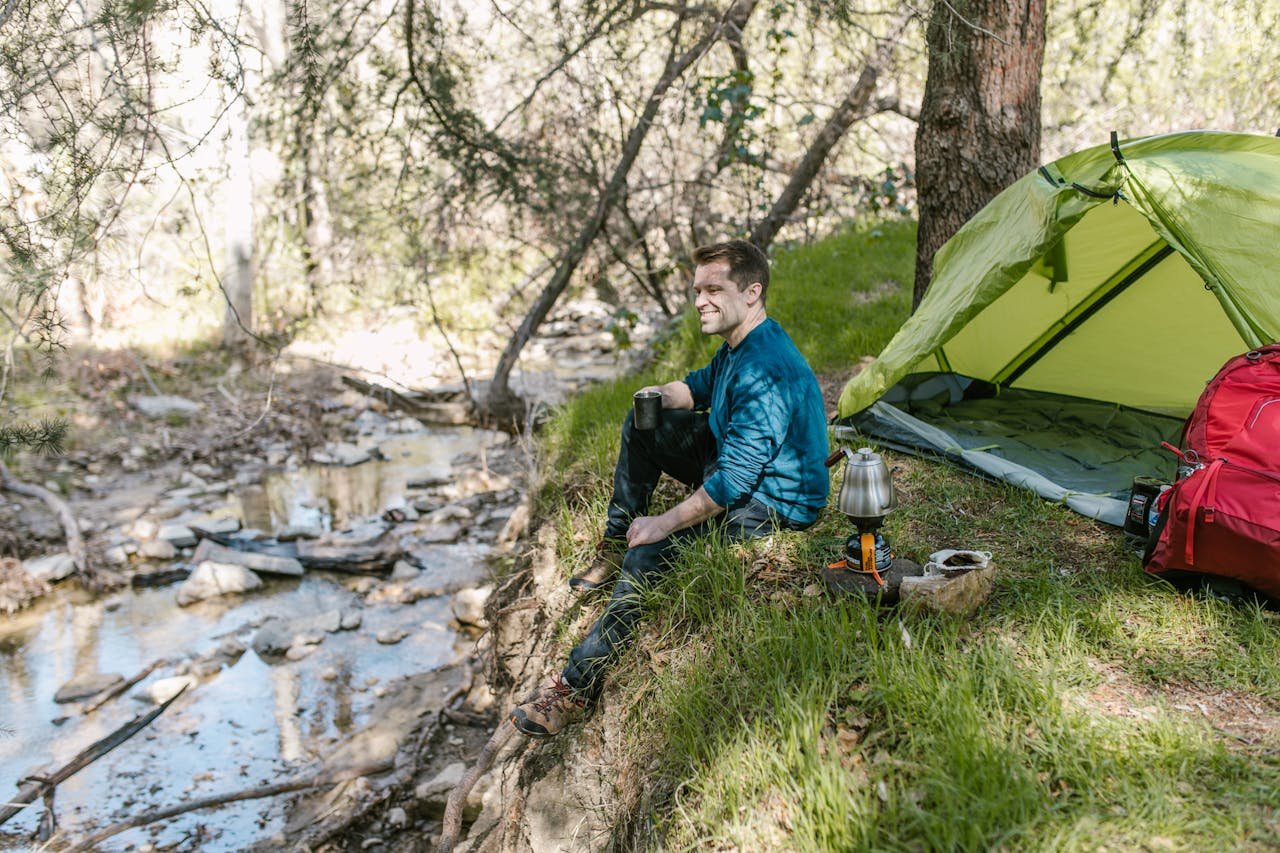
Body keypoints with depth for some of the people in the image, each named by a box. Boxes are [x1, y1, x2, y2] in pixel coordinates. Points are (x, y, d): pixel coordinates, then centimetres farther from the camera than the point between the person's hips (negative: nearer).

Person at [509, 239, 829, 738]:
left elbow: (733, 480, -32)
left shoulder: (764, 372, -30)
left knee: (652, 549, -28)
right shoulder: (738, 345, 3)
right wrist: (662, 396, 0)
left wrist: (664, 524, -25)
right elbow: (701, 386, 23)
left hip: (774, 503, -11)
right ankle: (612, 552, 19)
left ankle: (577, 687, -20)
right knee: (641, 427, 12)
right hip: (739, 461, 11)